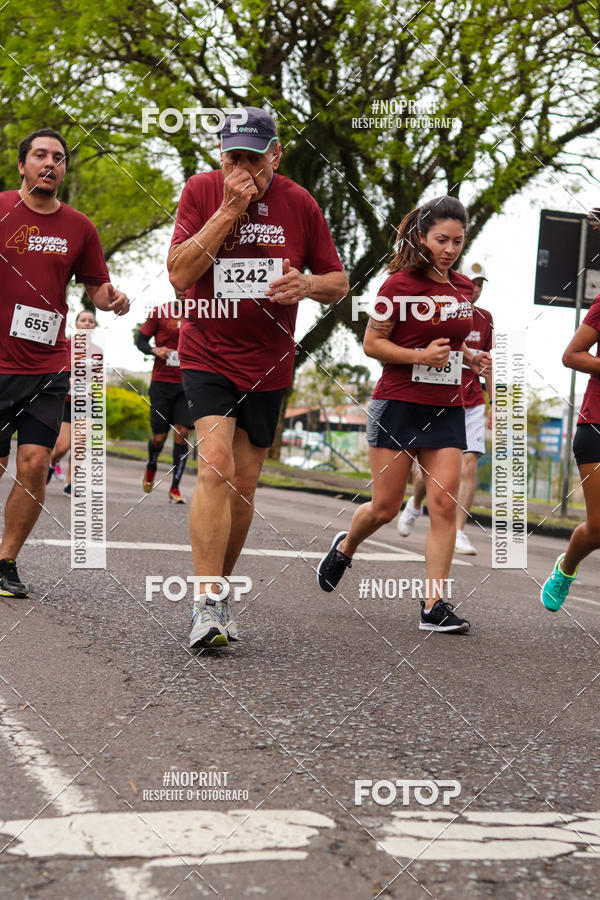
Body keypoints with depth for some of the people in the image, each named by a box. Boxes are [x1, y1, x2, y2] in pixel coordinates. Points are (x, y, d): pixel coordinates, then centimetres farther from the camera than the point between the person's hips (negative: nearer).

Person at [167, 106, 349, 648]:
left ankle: (217, 589, 25)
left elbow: (338, 282, 7)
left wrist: (307, 284, -16)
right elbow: (179, 274, -16)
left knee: (244, 482, 7)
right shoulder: (201, 191, -6)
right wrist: (228, 211, -21)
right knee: (216, 464, -20)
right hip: (207, 354, -3)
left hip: (268, 364, 3)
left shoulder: (298, 203, -1)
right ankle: (208, 604, -20)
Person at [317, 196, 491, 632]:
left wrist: (471, 357, 5)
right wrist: (421, 356, -19)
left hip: (447, 410, 4)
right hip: (400, 405, -4)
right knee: (385, 508, 3)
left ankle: (435, 605, -5)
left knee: (445, 504, -8)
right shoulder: (401, 284, -8)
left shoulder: (462, 287, 10)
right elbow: (372, 343, -7)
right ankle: (345, 547, 36)